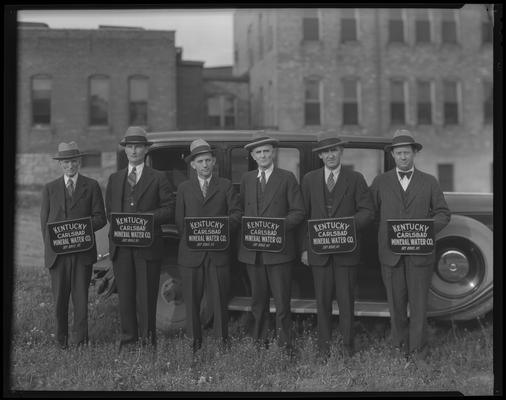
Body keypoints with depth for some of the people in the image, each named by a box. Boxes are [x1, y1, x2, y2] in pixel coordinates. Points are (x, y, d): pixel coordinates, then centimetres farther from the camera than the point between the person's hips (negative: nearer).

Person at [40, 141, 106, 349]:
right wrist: (50, 246, 1)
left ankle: (80, 339, 6)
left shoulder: (91, 186, 7)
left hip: (83, 251, -1)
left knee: (80, 297, -1)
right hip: (57, 252, 2)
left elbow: (100, 218, 3)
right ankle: (61, 338, 17)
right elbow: (44, 221, 11)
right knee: (59, 297, 5)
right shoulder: (50, 188, 13)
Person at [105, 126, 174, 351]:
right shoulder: (114, 179, 17)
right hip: (121, 245, 3)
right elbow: (109, 211, 18)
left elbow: (169, 210, 0)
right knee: (125, 295, 6)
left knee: (147, 295, -1)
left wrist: (147, 217, -13)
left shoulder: (158, 178, 6)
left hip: (148, 244, -3)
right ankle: (128, 339, 15)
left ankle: (148, 340, 9)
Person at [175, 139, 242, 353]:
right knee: (191, 299, 5)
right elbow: (179, 221, 10)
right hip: (191, 252, 1)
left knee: (219, 299, 1)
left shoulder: (226, 186, 9)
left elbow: (236, 213, 2)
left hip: (218, 252, -1)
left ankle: (222, 339, 10)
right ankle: (194, 341, 15)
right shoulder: (184, 188, 12)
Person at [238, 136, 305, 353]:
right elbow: (240, 211, 15)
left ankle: (285, 343, 7)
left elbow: (298, 212, -1)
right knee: (258, 299, 12)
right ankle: (259, 341, 23)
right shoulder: (246, 179, 14)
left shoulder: (287, 178, 2)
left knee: (282, 300, -2)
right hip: (252, 251, 4)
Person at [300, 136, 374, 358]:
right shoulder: (309, 179, 8)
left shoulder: (355, 179, 4)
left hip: (346, 249, -1)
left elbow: (367, 212, 1)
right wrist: (304, 248, 1)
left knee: (346, 298, 4)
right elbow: (303, 215, 7)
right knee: (322, 299, 7)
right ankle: (324, 343, 18)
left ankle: (347, 343, 16)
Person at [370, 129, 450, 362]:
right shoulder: (380, 182, 7)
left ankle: (418, 349, 15)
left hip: (420, 252, 0)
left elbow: (443, 213, 7)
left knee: (418, 302, 2)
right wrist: (387, 232, -5)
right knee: (396, 302, 7)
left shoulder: (429, 182, 7)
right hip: (391, 253, 1)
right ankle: (400, 344, 22)